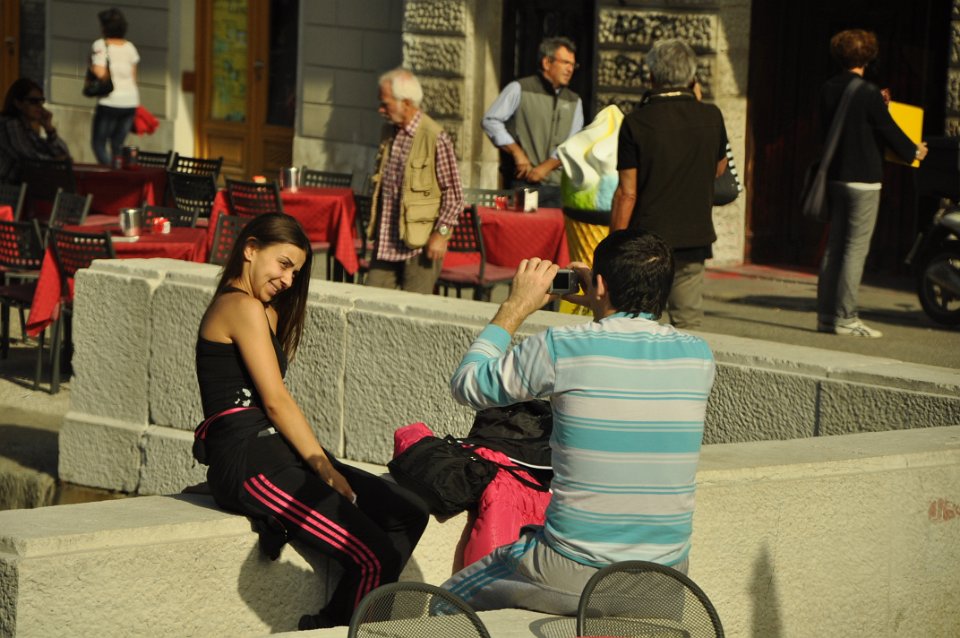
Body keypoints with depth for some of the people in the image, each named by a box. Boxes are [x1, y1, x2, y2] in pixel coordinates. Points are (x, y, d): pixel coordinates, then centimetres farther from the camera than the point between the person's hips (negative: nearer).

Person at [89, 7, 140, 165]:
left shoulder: (100, 45, -8)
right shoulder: (129, 47, 8)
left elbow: (100, 73, -18)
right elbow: (134, 77, 12)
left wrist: (91, 65, 3)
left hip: (110, 101, -5)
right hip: (130, 100, 5)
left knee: (99, 144, 3)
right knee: (118, 145, 13)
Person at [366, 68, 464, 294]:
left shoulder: (436, 139, -14)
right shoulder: (390, 134, 10)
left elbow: (453, 194, -11)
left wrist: (441, 232, -16)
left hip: (420, 243, -7)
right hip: (386, 242, 7)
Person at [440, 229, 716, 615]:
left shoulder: (561, 348, -13)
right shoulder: (697, 356, 0)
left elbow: (466, 385, 4)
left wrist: (516, 307, 12)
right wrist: (601, 309, 24)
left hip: (576, 576, -5)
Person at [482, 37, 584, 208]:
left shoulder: (574, 102, 15)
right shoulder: (520, 89, 3)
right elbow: (491, 120, -2)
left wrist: (546, 167, -9)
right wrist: (517, 152, -10)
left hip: (557, 186, 4)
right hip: (522, 182, -4)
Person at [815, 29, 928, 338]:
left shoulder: (827, 90, 5)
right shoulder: (868, 93, -15)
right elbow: (888, 129, -8)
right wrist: (914, 151, 12)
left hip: (835, 176, 7)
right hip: (863, 179, -7)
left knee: (834, 246, 11)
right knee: (856, 248, -5)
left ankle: (825, 314, 12)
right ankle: (845, 318, -6)